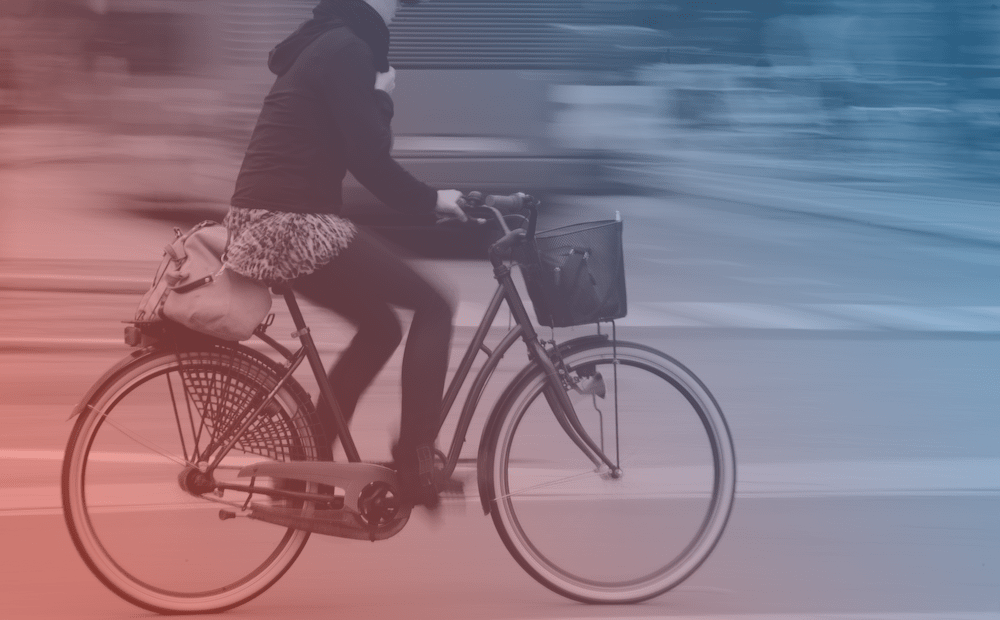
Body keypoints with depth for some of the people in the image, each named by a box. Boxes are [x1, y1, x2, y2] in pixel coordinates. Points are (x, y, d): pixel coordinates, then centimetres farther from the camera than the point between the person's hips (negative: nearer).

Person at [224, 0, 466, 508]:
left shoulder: (324, 44, 21)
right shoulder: (347, 48, -11)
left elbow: (355, 152, 25)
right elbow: (369, 159, -15)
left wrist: (425, 199, 19)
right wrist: (431, 201, 0)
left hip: (270, 219, 10)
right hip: (290, 223, -10)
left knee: (380, 326, 20)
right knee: (433, 305, -3)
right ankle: (414, 457, -3)